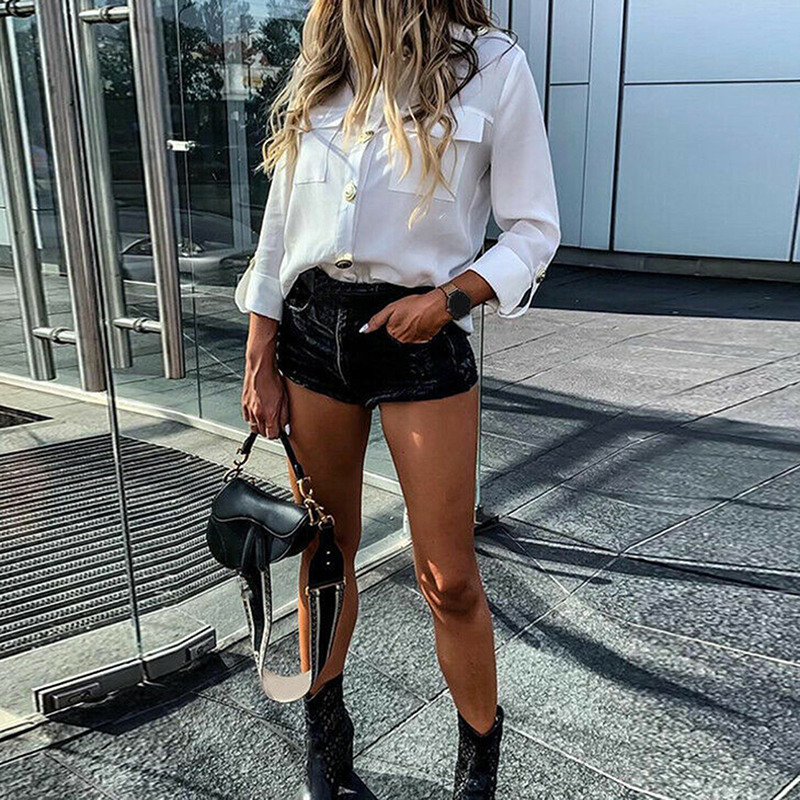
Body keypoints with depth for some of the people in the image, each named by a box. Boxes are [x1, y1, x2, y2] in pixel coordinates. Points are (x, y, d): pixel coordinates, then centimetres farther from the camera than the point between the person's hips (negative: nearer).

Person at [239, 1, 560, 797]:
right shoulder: (320, 70, 11)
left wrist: (448, 298, -17)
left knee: (448, 578, 1)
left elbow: (534, 229, -1)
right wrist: (259, 363, 6)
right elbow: (279, 225, 10)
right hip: (311, 330, 4)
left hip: (423, 338, -4)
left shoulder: (493, 65, -2)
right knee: (323, 552, 13)